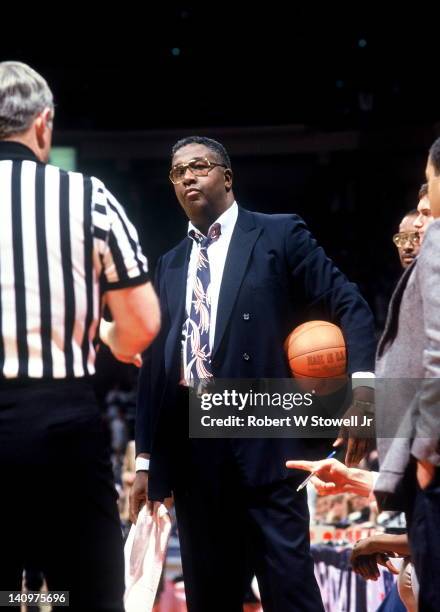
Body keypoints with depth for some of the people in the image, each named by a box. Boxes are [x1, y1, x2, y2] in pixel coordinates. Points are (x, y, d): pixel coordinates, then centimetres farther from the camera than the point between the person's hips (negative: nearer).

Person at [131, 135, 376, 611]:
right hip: (189, 442, 5)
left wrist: (362, 382, -18)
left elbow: (348, 305, 0)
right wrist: (145, 459, 14)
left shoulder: (279, 235, 5)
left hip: (261, 433, -5)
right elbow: (155, 361, 18)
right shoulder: (170, 265, 19)